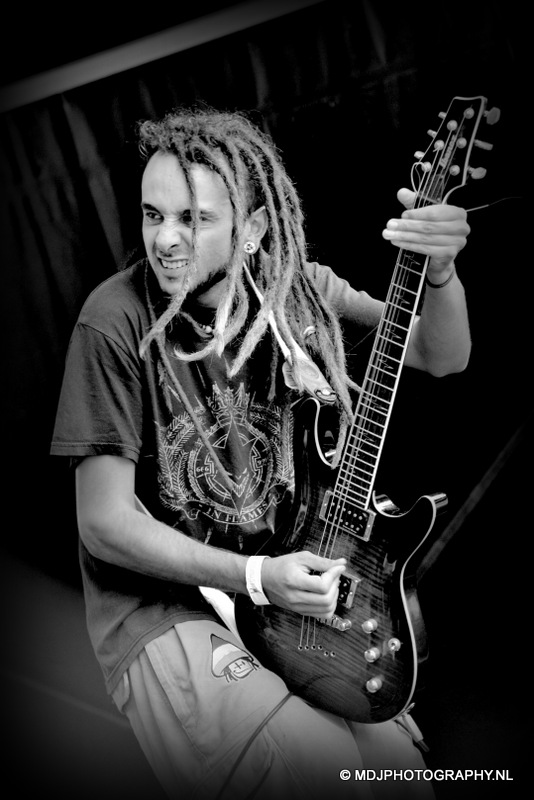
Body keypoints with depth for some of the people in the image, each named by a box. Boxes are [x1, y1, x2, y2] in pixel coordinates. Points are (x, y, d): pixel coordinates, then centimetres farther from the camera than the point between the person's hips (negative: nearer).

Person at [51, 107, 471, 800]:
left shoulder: (295, 289, -3)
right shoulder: (117, 321, -17)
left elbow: (443, 354, -7)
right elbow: (106, 521, -15)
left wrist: (440, 269, -28)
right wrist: (254, 578, -22)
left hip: (293, 575, 5)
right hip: (161, 596, -4)